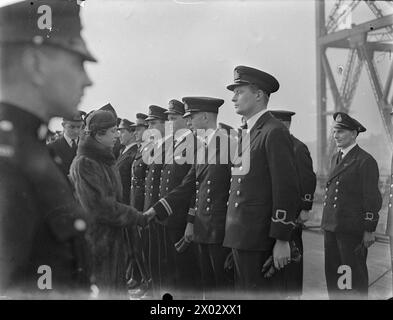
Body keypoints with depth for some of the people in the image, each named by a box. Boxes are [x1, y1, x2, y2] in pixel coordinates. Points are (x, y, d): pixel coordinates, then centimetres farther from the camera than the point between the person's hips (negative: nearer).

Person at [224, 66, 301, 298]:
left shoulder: (274, 132, -12)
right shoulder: (246, 133, 16)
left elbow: (286, 189, -17)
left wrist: (282, 240, -18)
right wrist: (235, 236, 16)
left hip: (260, 239, -9)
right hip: (241, 236, 9)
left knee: (263, 292, 1)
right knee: (244, 291, 16)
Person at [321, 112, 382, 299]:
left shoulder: (366, 161, -9)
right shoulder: (335, 158, 15)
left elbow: (372, 198, -11)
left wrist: (369, 230, -12)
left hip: (352, 229, -7)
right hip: (331, 226, 7)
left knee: (354, 274, 3)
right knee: (332, 272, 13)